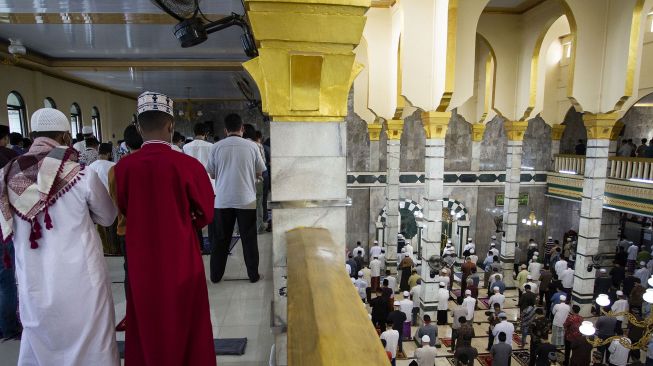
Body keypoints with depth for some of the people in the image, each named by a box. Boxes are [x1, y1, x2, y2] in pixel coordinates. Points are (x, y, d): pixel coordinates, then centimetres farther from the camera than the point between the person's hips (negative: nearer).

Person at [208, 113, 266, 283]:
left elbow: (212, 174, 7)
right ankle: (253, 275, 17)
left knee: (221, 239, 12)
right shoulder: (252, 146, -4)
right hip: (246, 200, -1)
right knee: (249, 239, 9)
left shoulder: (217, 147, -2)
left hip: (222, 200, 1)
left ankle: (216, 275, 22)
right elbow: (260, 173, 4)